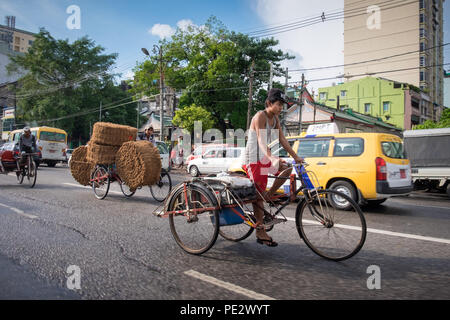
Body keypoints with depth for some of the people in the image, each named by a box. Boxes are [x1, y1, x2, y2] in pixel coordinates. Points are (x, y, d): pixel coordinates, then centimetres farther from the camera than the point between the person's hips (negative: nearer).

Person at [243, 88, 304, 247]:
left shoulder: (275, 118, 8)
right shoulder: (260, 116, -16)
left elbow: (282, 139, 7)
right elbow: (261, 140, -28)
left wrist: (295, 156, 1)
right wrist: (271, 158, -42)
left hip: (264, 159, 8)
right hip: (253, 160, -8)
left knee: (288, 169, -8)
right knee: (259, 195, -5)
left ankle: (269, 196, 4)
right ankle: (260, 232, 5)